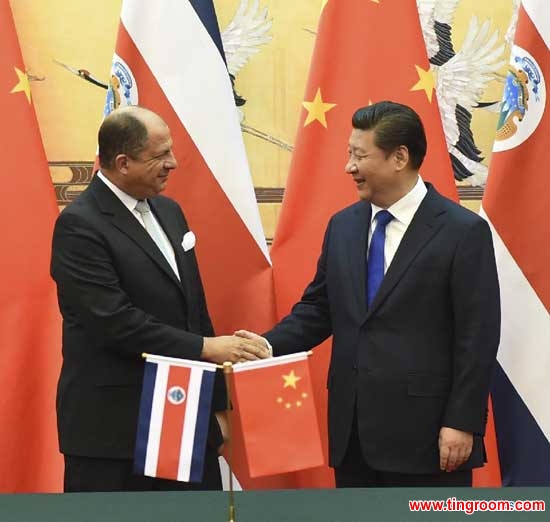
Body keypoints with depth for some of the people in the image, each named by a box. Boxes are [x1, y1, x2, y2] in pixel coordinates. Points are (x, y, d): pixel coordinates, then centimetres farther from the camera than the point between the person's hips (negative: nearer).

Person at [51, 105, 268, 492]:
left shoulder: (169, 211, 11)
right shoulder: (80, 225, -13)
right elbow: (115, 321, -22)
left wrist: (217, 403, 13)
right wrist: (205, 348, -18)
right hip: (112, 427, -7)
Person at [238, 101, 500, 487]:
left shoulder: (463, 231, -8)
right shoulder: (342, 226, 10)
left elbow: (477, 336, -10)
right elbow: (318, 308, 13)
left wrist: (462, 422, -14)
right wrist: (269, 345, -5)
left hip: (425, 430, -6)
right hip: (353, 429, 6)